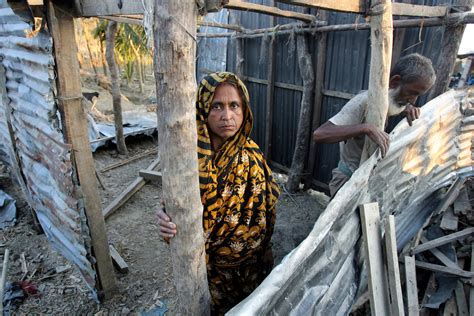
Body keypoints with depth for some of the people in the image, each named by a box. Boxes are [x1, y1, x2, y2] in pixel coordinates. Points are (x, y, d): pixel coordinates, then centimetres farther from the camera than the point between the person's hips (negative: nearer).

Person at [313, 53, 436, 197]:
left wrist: (408, 108, -1)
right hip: (349, 180, -8)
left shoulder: (387, 100, -2)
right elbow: (319, 134, -37)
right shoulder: (363, 103, -26)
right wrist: (366, 128, -44)